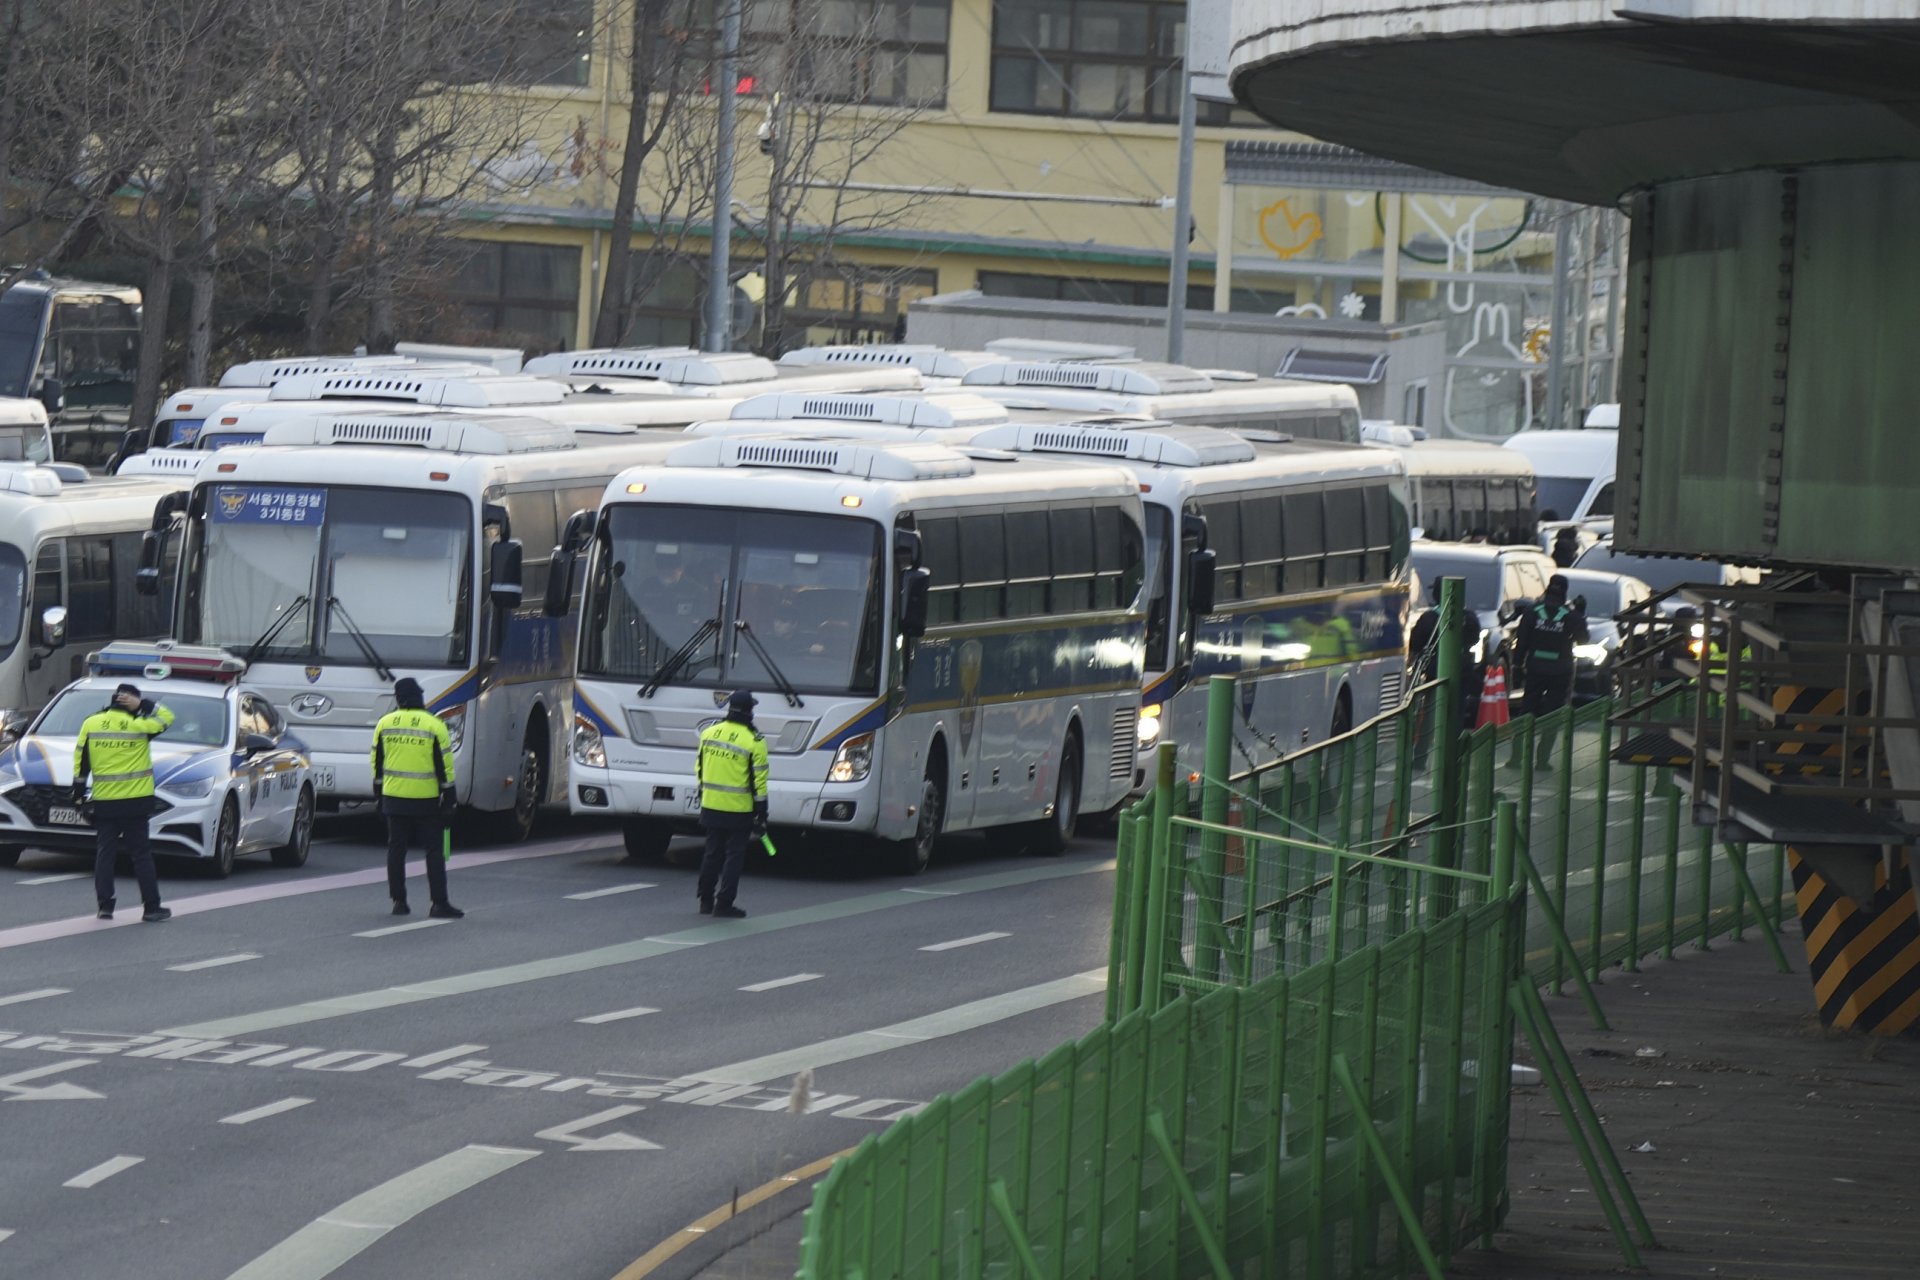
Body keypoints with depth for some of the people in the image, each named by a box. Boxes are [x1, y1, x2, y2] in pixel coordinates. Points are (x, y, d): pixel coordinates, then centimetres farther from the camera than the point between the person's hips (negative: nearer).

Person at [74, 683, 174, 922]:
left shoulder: (91, 724, -1)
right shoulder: (139, 726, -8)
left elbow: (80, 761, 3)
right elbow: (166, 717, 8)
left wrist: (78, 792, 11)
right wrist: (143, 705, 2)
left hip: (104, 801, 2)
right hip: (135, 801, -2)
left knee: (104, 853, 7)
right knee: (141, 854, 3)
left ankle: (104, 906, 3)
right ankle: (152, 907, 3)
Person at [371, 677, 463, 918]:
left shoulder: (385, 724, 2)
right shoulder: (434, 726, -7)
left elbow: (377, 763, 8)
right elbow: (445, 765, -6)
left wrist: (378, 795, 17)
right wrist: (448, 799, 0)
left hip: (394, 799, 2)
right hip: (426, 799, -2)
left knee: (396, 849, 10)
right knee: (434, 850, 2)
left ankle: (399, 901, 9)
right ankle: (439, 903, -1)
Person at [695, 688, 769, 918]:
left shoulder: (709, 732, 1)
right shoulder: (754, 742, -12)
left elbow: (699, 768, 10)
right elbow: (759, 782, -11)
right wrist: (761, 815, -4)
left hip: (711, 806, 4)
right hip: (738, 810, -4)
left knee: (712, 854, 16)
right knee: (734, 856, 4)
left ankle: (706, 901, 20)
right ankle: (723, 904, 3)